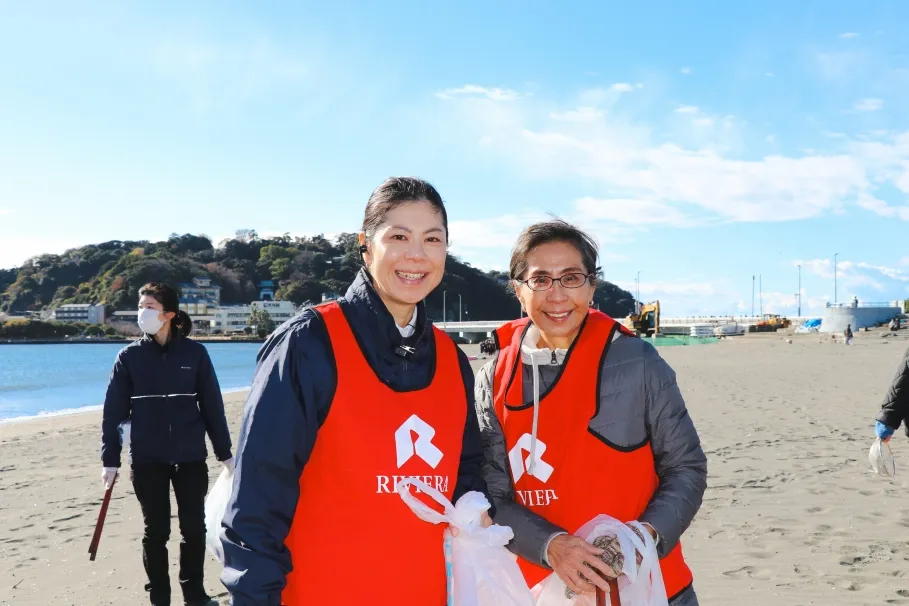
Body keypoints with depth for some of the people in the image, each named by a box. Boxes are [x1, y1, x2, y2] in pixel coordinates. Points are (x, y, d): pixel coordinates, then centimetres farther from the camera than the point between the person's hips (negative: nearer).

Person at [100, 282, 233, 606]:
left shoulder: (194, 352, -2)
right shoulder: (129, 356, 0)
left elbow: (212, 405, 2)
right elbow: (114, 410, 2)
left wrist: (224, 452, 3)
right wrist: (110, 459, -2)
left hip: (191, 458, 0)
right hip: (147, 460, 0)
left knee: (194, 529, 8)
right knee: (155, 532, 10)